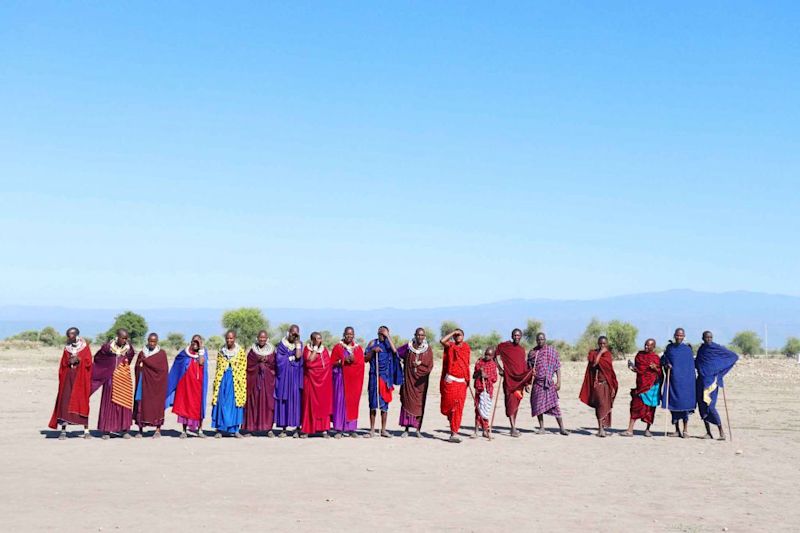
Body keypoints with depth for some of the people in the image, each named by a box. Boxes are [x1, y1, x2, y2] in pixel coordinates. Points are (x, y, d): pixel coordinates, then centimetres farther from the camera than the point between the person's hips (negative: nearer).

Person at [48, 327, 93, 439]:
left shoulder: (85, 347, 6)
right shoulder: (67, 348, 13)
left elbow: (88, 362, -1)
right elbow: (62, 364, 11)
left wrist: (79, 360, -17)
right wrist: (69, 361, -9)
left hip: (81, 378, -2)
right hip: (68, 378, 2)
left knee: (82, 402, -4)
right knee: (65, 402, -6)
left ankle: (86, 430, -1)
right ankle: (63, 430, -5)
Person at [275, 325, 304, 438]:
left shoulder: (299, 344, 8)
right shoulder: (282, 344, 7)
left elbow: (298, 356, -10)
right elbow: (279, 359, -4)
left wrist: (297, 342, -6)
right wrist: (292, 358, -3)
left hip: (295, 376, 0)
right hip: (284, 376, 0)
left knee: (296, 399, -4)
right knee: (283, 400, -2)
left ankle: (297, 428, -3)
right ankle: (283, 428, 0)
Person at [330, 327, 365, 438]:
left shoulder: (358, 348, 12)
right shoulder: (338, 347, 5)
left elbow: (361, 364, 5)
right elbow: (332, 363, 3)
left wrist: (354, 360, -13)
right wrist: (342, 361, -14)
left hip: (354, 379, 3)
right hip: (341, 378, -2)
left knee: (353, 402, 1)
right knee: (340, 401, -7)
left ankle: (351, 429, 8)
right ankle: (339, 430, -5)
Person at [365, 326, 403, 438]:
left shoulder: (388, 343, 7)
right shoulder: (373, 343, 6)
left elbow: (394, 350, -15)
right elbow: (366, 358, 4)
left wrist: (388, 336, -13)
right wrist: (373, 350, -12)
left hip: (386, 377, 0)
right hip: (374, 375, 0)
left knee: (384, 403, 4)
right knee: (373, 403, 0)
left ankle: (383, 430, 10)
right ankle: (372, 429, 6)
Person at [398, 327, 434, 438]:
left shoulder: (428, 349, 0)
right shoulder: (408, 346, 2)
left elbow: (429, 366, -3)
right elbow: (395, 352, 12)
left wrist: (418, 365, -11)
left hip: (421, 381, 0)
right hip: (409, 379, 0)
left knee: (419, 404, 2)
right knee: (407, 402, -2)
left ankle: (417, 429, 9)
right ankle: (406, 429, 3)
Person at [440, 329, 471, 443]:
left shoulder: (466, 348, 12)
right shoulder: (450, 346, 2)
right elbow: (442, 341, -20)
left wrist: (468, 378, 18)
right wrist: (453, 332, -13)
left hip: (461, 382, 3)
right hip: (449, 381, -3)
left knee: (458, 408, -2)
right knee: (448, 404, -2)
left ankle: (454, 433, -1)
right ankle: (450, 417, 33)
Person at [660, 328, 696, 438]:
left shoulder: (687, 349, 2)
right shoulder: (669, 347, 8)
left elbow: (691, 366, 4)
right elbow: (663, 359, 16)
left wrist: (691, 382, -2)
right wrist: (666, 365, -8)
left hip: (684, 380, -3)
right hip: (672, 380, 3)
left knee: (684, 403, -5)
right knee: (673, 404, 4)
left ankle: (685, 430, 2)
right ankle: (677, 430, 12)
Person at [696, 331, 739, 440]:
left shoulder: (718, 348, -4)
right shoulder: (701, 349, 12)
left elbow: (735, 356, 1)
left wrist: (720, 369, 1)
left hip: (712, 380, -5)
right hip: (701, 380, 5)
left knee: (710, 406, -15)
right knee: (702, 406, 2)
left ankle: (721, 431, -5)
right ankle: (708, 432, 10)